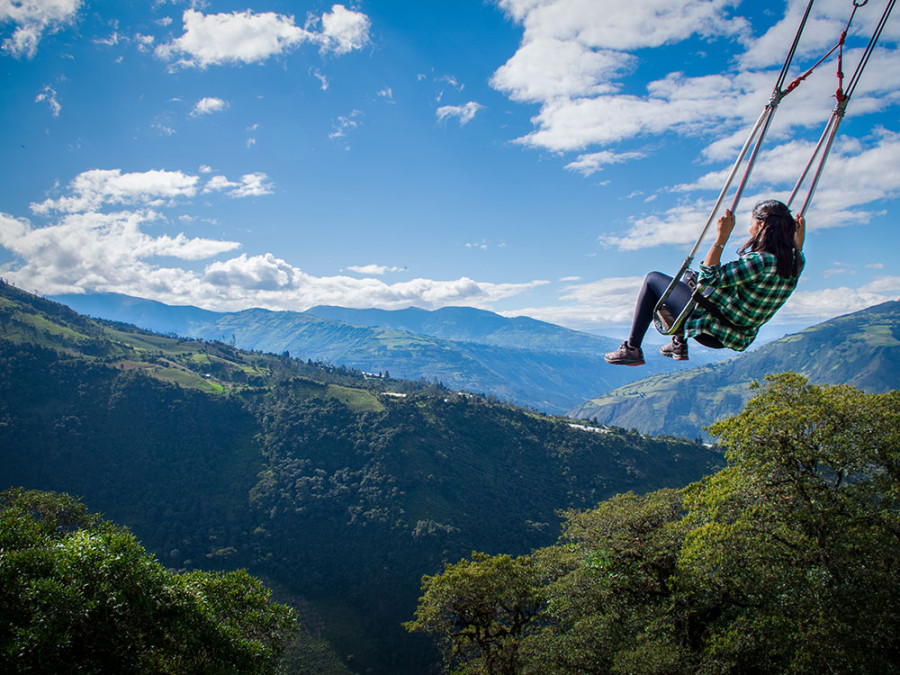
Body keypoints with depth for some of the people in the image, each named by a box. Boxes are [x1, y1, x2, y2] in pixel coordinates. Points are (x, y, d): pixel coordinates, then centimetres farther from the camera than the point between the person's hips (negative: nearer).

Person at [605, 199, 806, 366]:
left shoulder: (759, 262, -31)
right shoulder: (795, 262, -5)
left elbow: (708, 280, -31)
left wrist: (721, 237, -31)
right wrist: (800, 238, 18)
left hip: (710, 331, -9)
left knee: (653, 279, 6)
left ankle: (632, 349, 10)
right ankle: (679, 344, 40)